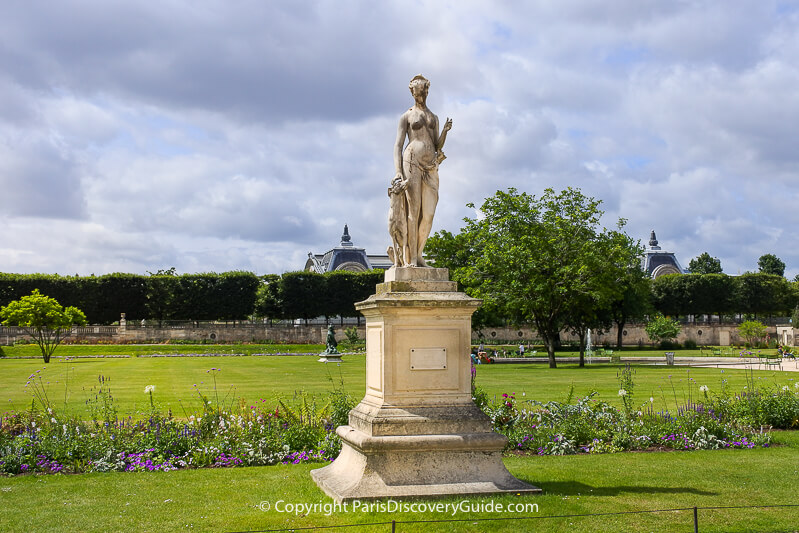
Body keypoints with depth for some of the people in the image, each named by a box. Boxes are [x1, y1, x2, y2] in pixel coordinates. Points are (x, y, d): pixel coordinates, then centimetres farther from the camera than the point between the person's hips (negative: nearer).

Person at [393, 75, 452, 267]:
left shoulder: (434, 117, 24)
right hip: (412, 163, -5)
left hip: (430, 167, 5)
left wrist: (445, 131, 0)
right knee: (414, 211, -11)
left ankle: (418, 254, 6)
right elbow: (398, 145, 2)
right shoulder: (406, 116, 10)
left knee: (429, 214, -4)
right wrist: (398, 171, -11)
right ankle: (410, 258, -10)